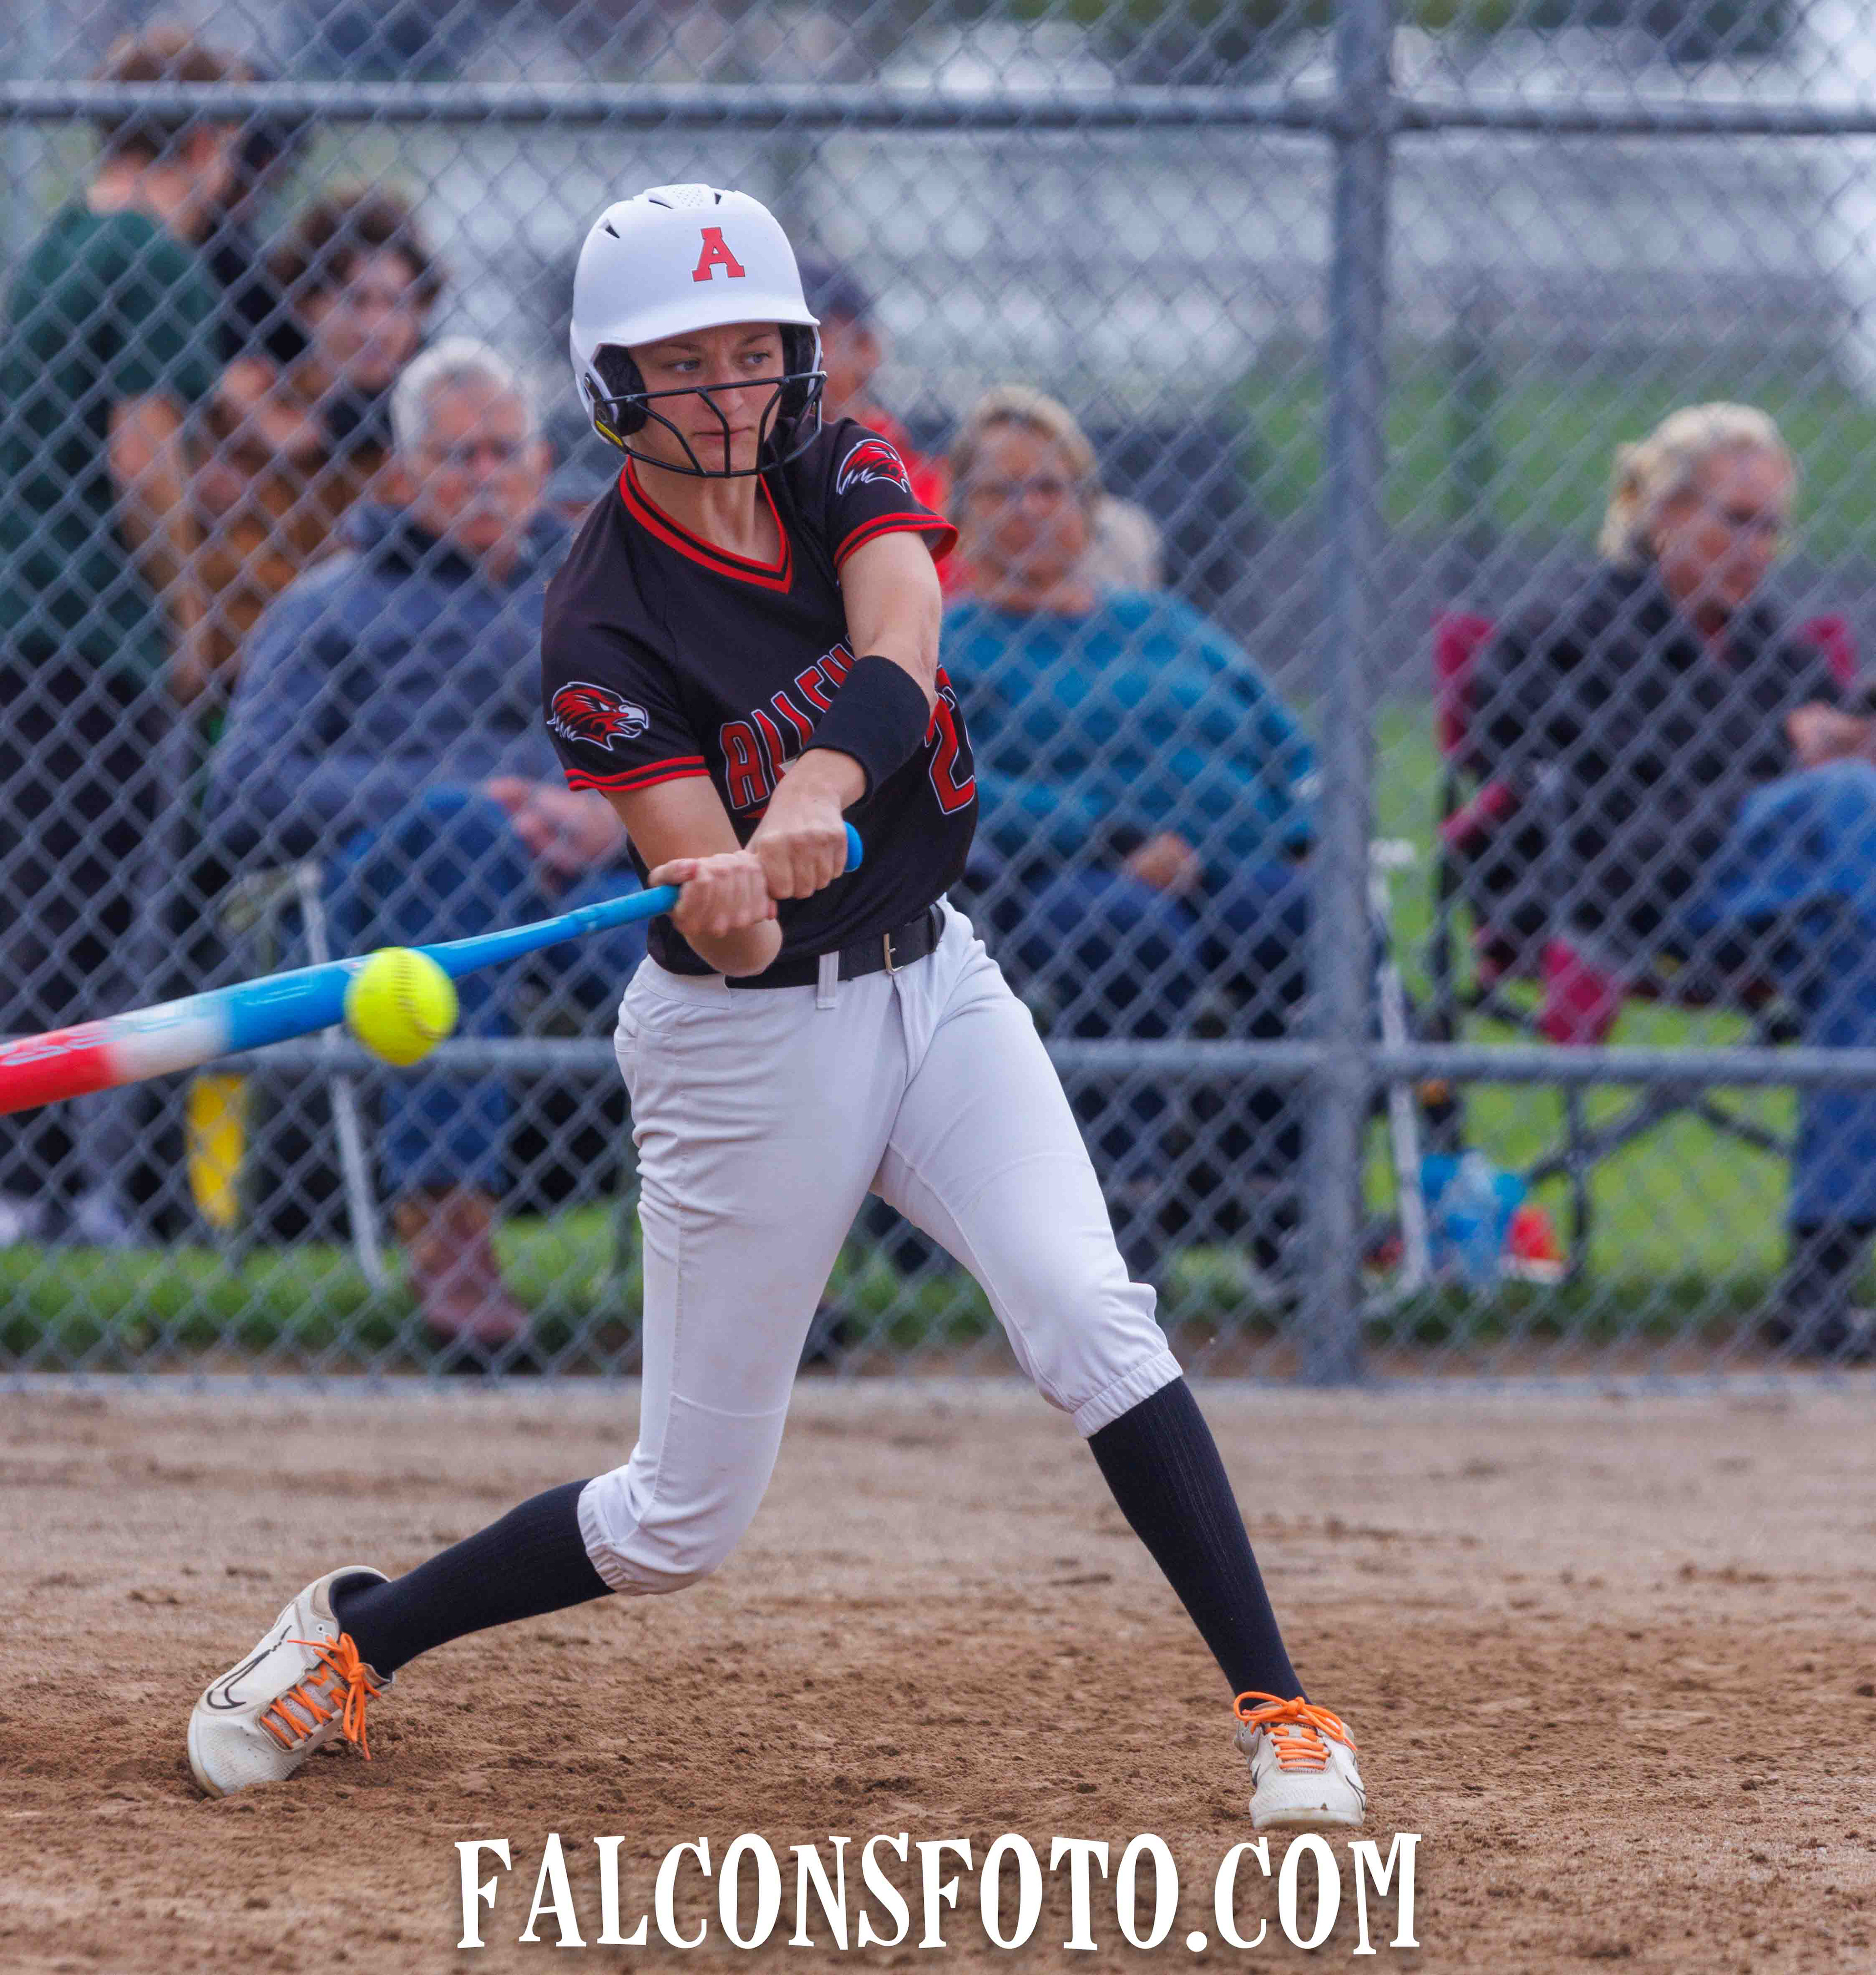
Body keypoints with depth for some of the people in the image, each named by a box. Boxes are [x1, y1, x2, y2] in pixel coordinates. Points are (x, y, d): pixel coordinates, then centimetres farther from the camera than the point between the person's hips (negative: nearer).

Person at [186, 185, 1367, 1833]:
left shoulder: (846, 478, -4)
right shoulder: (606, 620, -15)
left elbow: (899, 647, -27)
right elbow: (708, 911, -24)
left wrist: (817, 793, -46)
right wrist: (722, 891, -48)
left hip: (932, 982, 3)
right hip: (748, 1038, -3)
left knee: (1091, 1319, -20)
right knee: (683, 1522, 3)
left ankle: (1280, 1709, -15)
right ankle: (354, 1635, 25)